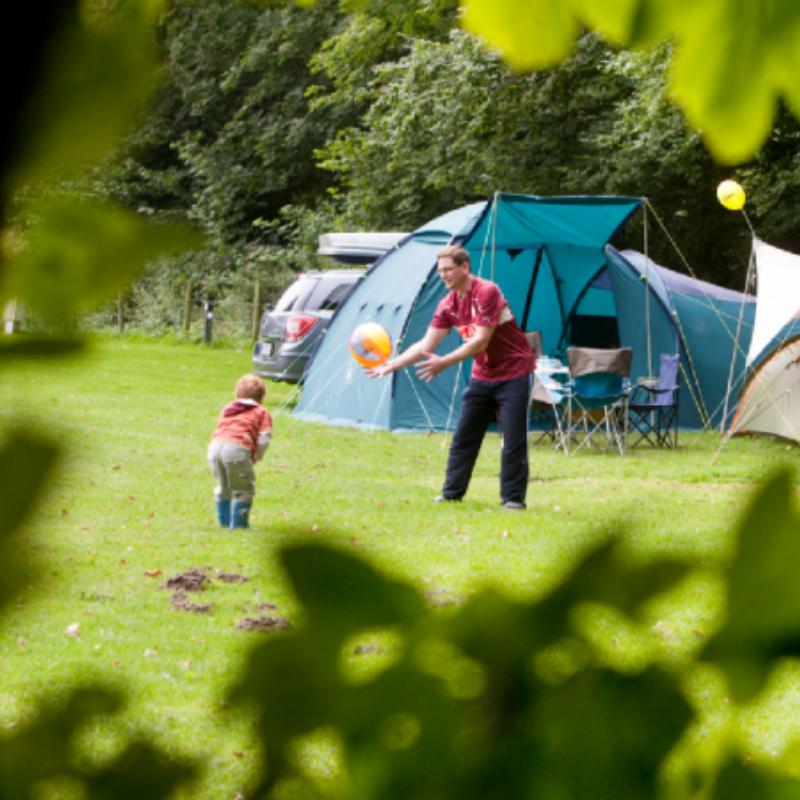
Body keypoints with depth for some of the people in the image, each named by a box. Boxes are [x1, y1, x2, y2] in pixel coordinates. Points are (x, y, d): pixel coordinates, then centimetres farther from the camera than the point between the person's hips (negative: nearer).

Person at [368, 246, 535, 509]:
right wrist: (391, 364, -9)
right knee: (463, 436, 7)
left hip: (513, 374, -7)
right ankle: (452, 492, 14)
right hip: (482, 376, 7)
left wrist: (444, 363, -31)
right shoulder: (449, 305, 1)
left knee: (514, 439, -6)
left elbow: (481, 342, -26)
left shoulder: (487, 292, -22)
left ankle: (513, 497, 1)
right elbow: (426, 344, 0)